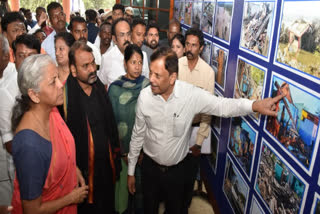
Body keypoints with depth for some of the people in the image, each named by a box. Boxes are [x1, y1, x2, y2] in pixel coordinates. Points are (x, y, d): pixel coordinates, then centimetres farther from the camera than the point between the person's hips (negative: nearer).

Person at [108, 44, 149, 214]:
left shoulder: (147, 86, -3)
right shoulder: (115, 89, -7)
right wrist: (123, 152, -7)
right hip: (123, 147, -1)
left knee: (142, 181, 13)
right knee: (124, 182, 10)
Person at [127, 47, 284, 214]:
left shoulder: (192, 94, -22)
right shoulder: (144, 96, -16)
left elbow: (222, 105, -18)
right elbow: (138, 135, -5)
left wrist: (255, 105, -37)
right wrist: (130, 171, 3)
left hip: (176, 169, -1)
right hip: (150, 167, 1)